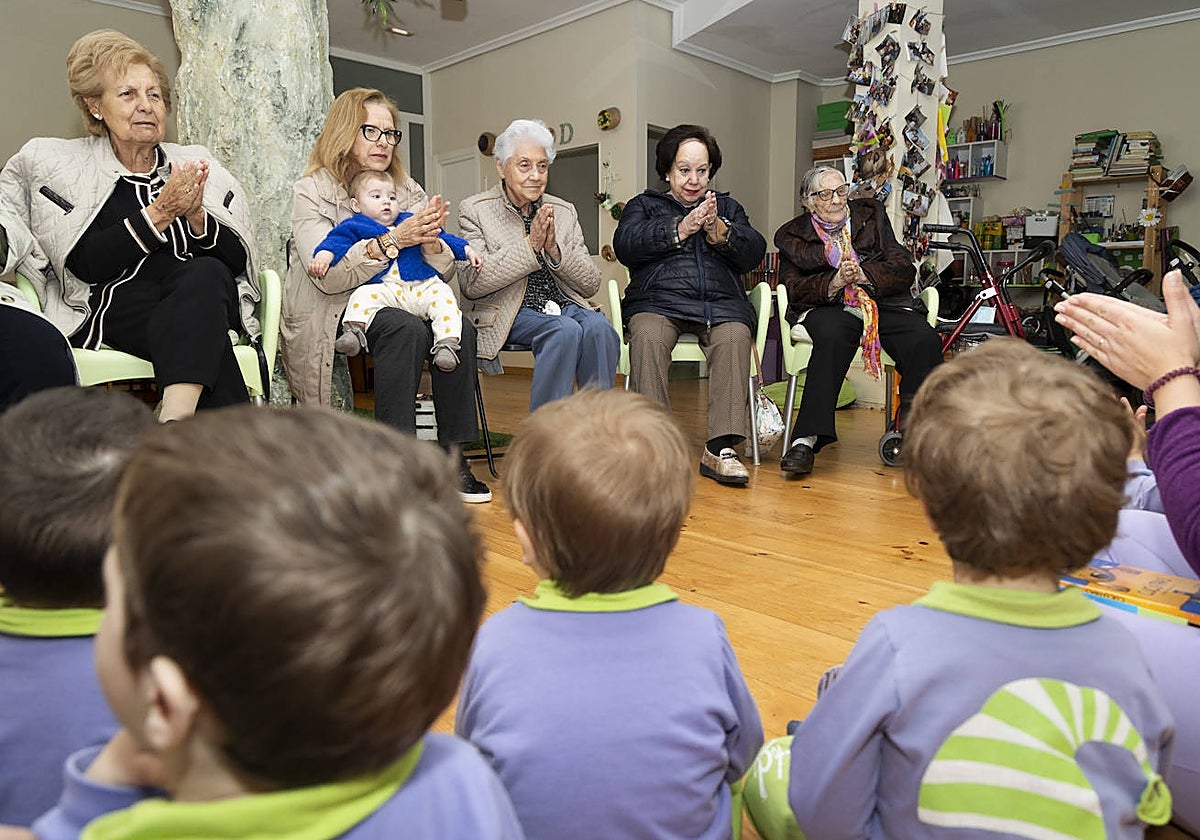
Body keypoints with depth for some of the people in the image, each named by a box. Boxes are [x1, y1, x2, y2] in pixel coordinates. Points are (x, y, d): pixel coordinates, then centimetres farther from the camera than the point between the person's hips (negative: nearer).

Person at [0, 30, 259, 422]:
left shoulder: (195, 161, 20)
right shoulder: (55, 162, 14)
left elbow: (240, 261, 9)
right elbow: (86, 265, -2)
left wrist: (196, 217, -9)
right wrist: (157, 214, -10)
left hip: (208, 291, 2)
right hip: (119, 307, -2)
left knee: (206, 274, -36)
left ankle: (173, 423, -47)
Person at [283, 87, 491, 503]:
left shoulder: (406, 190, 13)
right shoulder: (311, 192, -1)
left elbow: (442, 273, 7)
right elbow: (327, 275, -17)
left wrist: (430, 241, -16)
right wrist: (392, 239, -24)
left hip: (394, 305, 4)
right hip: (333, 316, -4)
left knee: (460, 329, -24)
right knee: (406, 328, -33)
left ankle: (452, 454, -18)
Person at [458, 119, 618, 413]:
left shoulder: (564, 211, 14)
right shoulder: (475, 210, 4)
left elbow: (590, 284, 8)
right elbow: (471, 284, -11)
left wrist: (554, 249, -10)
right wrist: (530, 245, -16)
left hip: (564, 306, 4)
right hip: (509, 313, -3)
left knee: (599, 327, -29)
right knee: (566, 331, -32)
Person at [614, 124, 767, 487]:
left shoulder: (727, 207, 27)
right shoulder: (644, 205, 22)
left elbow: (754, 253, 9)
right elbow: (625, 245, 0)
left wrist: (720, 233, -10)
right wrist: (679, 229, -10)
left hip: (720, 303, 1)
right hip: (658, 301, -1)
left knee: (734, 338, -32)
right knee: (648, 337, -34)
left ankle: (720, 448, -36)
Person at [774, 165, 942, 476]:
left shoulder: (871, 215, 19)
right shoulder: (792, 235, 15)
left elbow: (904, 268, 8)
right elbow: (793, 290, 1)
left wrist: (863, 275, -10)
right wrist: (834, 283, -16)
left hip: (883, 304, 3)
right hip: (828, 307, -2)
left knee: (925, 339, -28)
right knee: (832, 336, -38)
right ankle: (806, 440, -42)